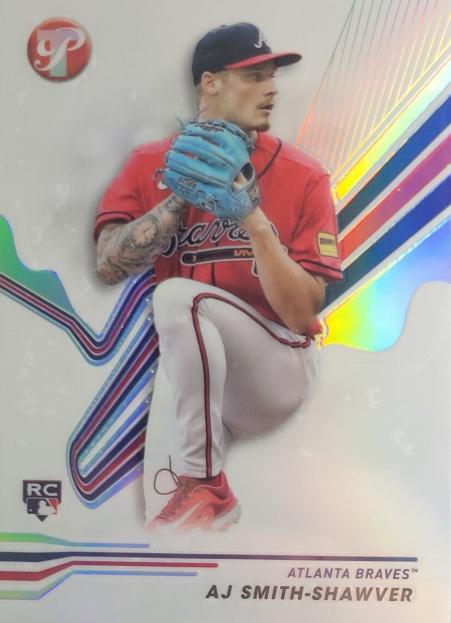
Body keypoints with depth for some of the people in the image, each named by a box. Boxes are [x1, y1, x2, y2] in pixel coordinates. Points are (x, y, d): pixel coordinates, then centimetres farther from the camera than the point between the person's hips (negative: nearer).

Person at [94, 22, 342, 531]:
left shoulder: (303, 178, -5)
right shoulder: (150, 164, 1)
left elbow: (301, 316, -11)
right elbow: (108, 267, -13)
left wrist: (254, 219, -22)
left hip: (278, 371, -3)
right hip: (182, 371, 4)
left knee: (177, 294, -28)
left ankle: (205, 487, -18)